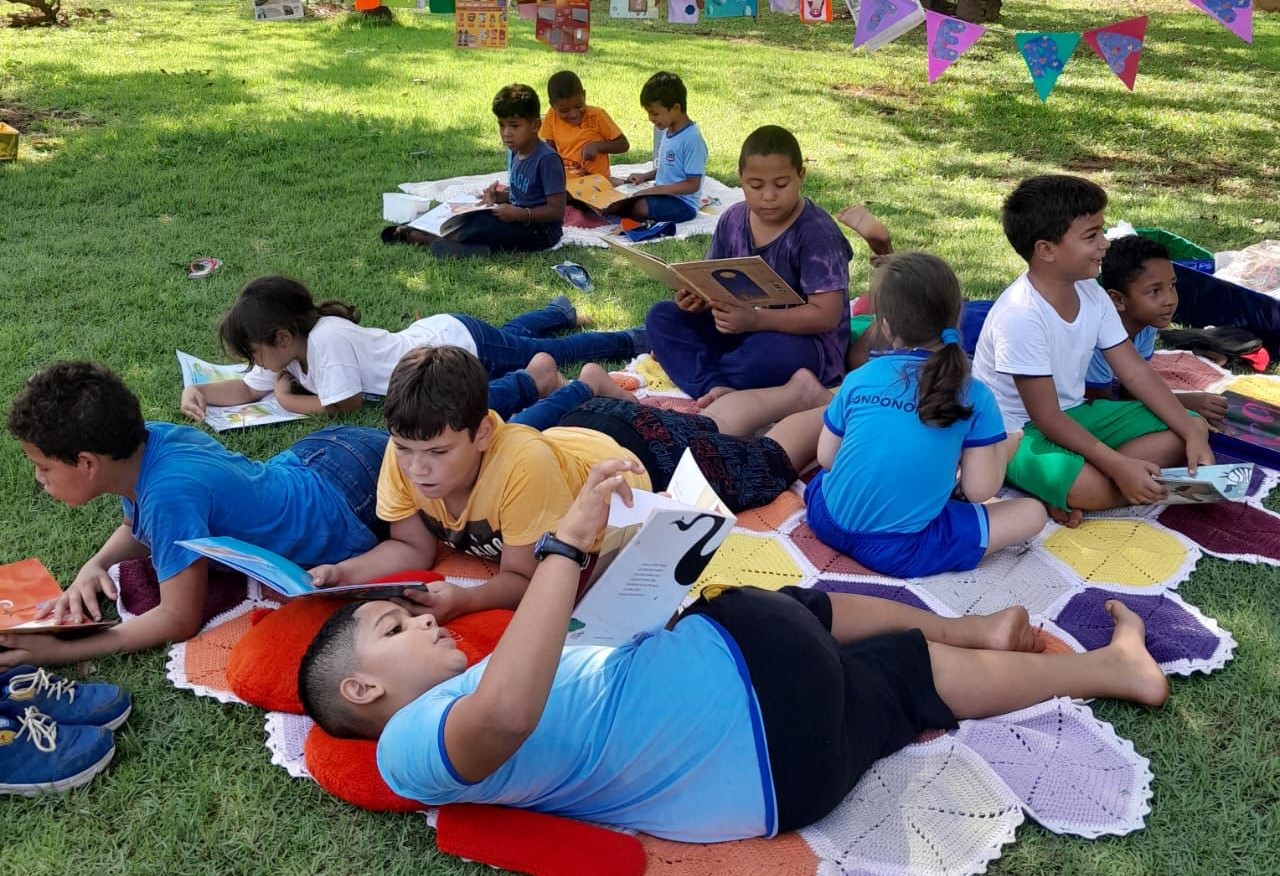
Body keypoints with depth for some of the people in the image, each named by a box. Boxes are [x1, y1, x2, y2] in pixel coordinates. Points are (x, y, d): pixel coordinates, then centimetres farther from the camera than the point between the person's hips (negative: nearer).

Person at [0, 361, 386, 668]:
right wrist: (93, 567, -16)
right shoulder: (146, 439, -17)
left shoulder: (170, 495, -42)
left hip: (347, 494, -6)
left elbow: (181, 620, -35)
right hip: (305, 460, 6)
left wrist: (60, 650, -35)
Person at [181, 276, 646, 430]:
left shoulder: (325, 339, -31)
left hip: (459, 341, -10)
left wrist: (289, 400, -16)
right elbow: (248, 390, 4)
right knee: (510, 336, 34)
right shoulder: (290, 345, -5)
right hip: (433, 332, 10)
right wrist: (199, 391, -12)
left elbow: (345, 403, -26)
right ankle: (563, 311, 58)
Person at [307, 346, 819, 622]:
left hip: (643, 458, -5)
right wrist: (343, 574, -32)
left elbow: (523, 579, -33)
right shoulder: (405, 455, -27)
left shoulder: (524, 465, -44)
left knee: (770, 464, 21)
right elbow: (412, 547, -15)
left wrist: (462, 600, -51)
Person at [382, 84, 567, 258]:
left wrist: (520, 214, -29)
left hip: (541, 231, -10)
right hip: (518, 221, 10)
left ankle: (425, 238, -22)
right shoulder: (514, 153, 10)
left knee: (485, 224, -29)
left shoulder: (547, 159, -19)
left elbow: (557, 211, -21)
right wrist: (499, 196, 1)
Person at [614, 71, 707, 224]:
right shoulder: (667, 131, 8)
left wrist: (656, 190, -22)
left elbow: (692, 185, -20)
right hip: (662, 194, 9)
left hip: (683, 204, -9)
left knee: (638, 207, -28)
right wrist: (646, 176, 6)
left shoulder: (692, 139, -20)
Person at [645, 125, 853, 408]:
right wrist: (696, 298, -18)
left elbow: (826, 315, -23)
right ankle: (715, 387, -28)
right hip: (741, 330, 7)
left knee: (771, 354, -40)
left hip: (802, 338, -6)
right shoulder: (733, 221, 0)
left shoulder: (817, 234, -17)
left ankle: (688, 365, -13)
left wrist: (755, 319, -34)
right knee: (661, 316, -6)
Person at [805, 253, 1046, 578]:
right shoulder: (973, 396, -13)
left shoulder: (857, 379, -6)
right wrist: (1005, 448, 10)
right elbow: (979, 490, -9)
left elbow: (826, 458, 4)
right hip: (900, 551, 0)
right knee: (1033, 512, 5)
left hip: (829, 522, 1)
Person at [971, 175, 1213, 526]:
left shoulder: (1090, 293, -2)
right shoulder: (1021, 316, -27)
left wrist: (1192, 434, -7)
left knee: (1194, 428, 1)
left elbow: (1136, 371, 2)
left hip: (1073, 413, 10)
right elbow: (1046, 418, -25)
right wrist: (1119, 466, -29)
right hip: (1017, 432, -10)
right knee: (1094, 488, -39)